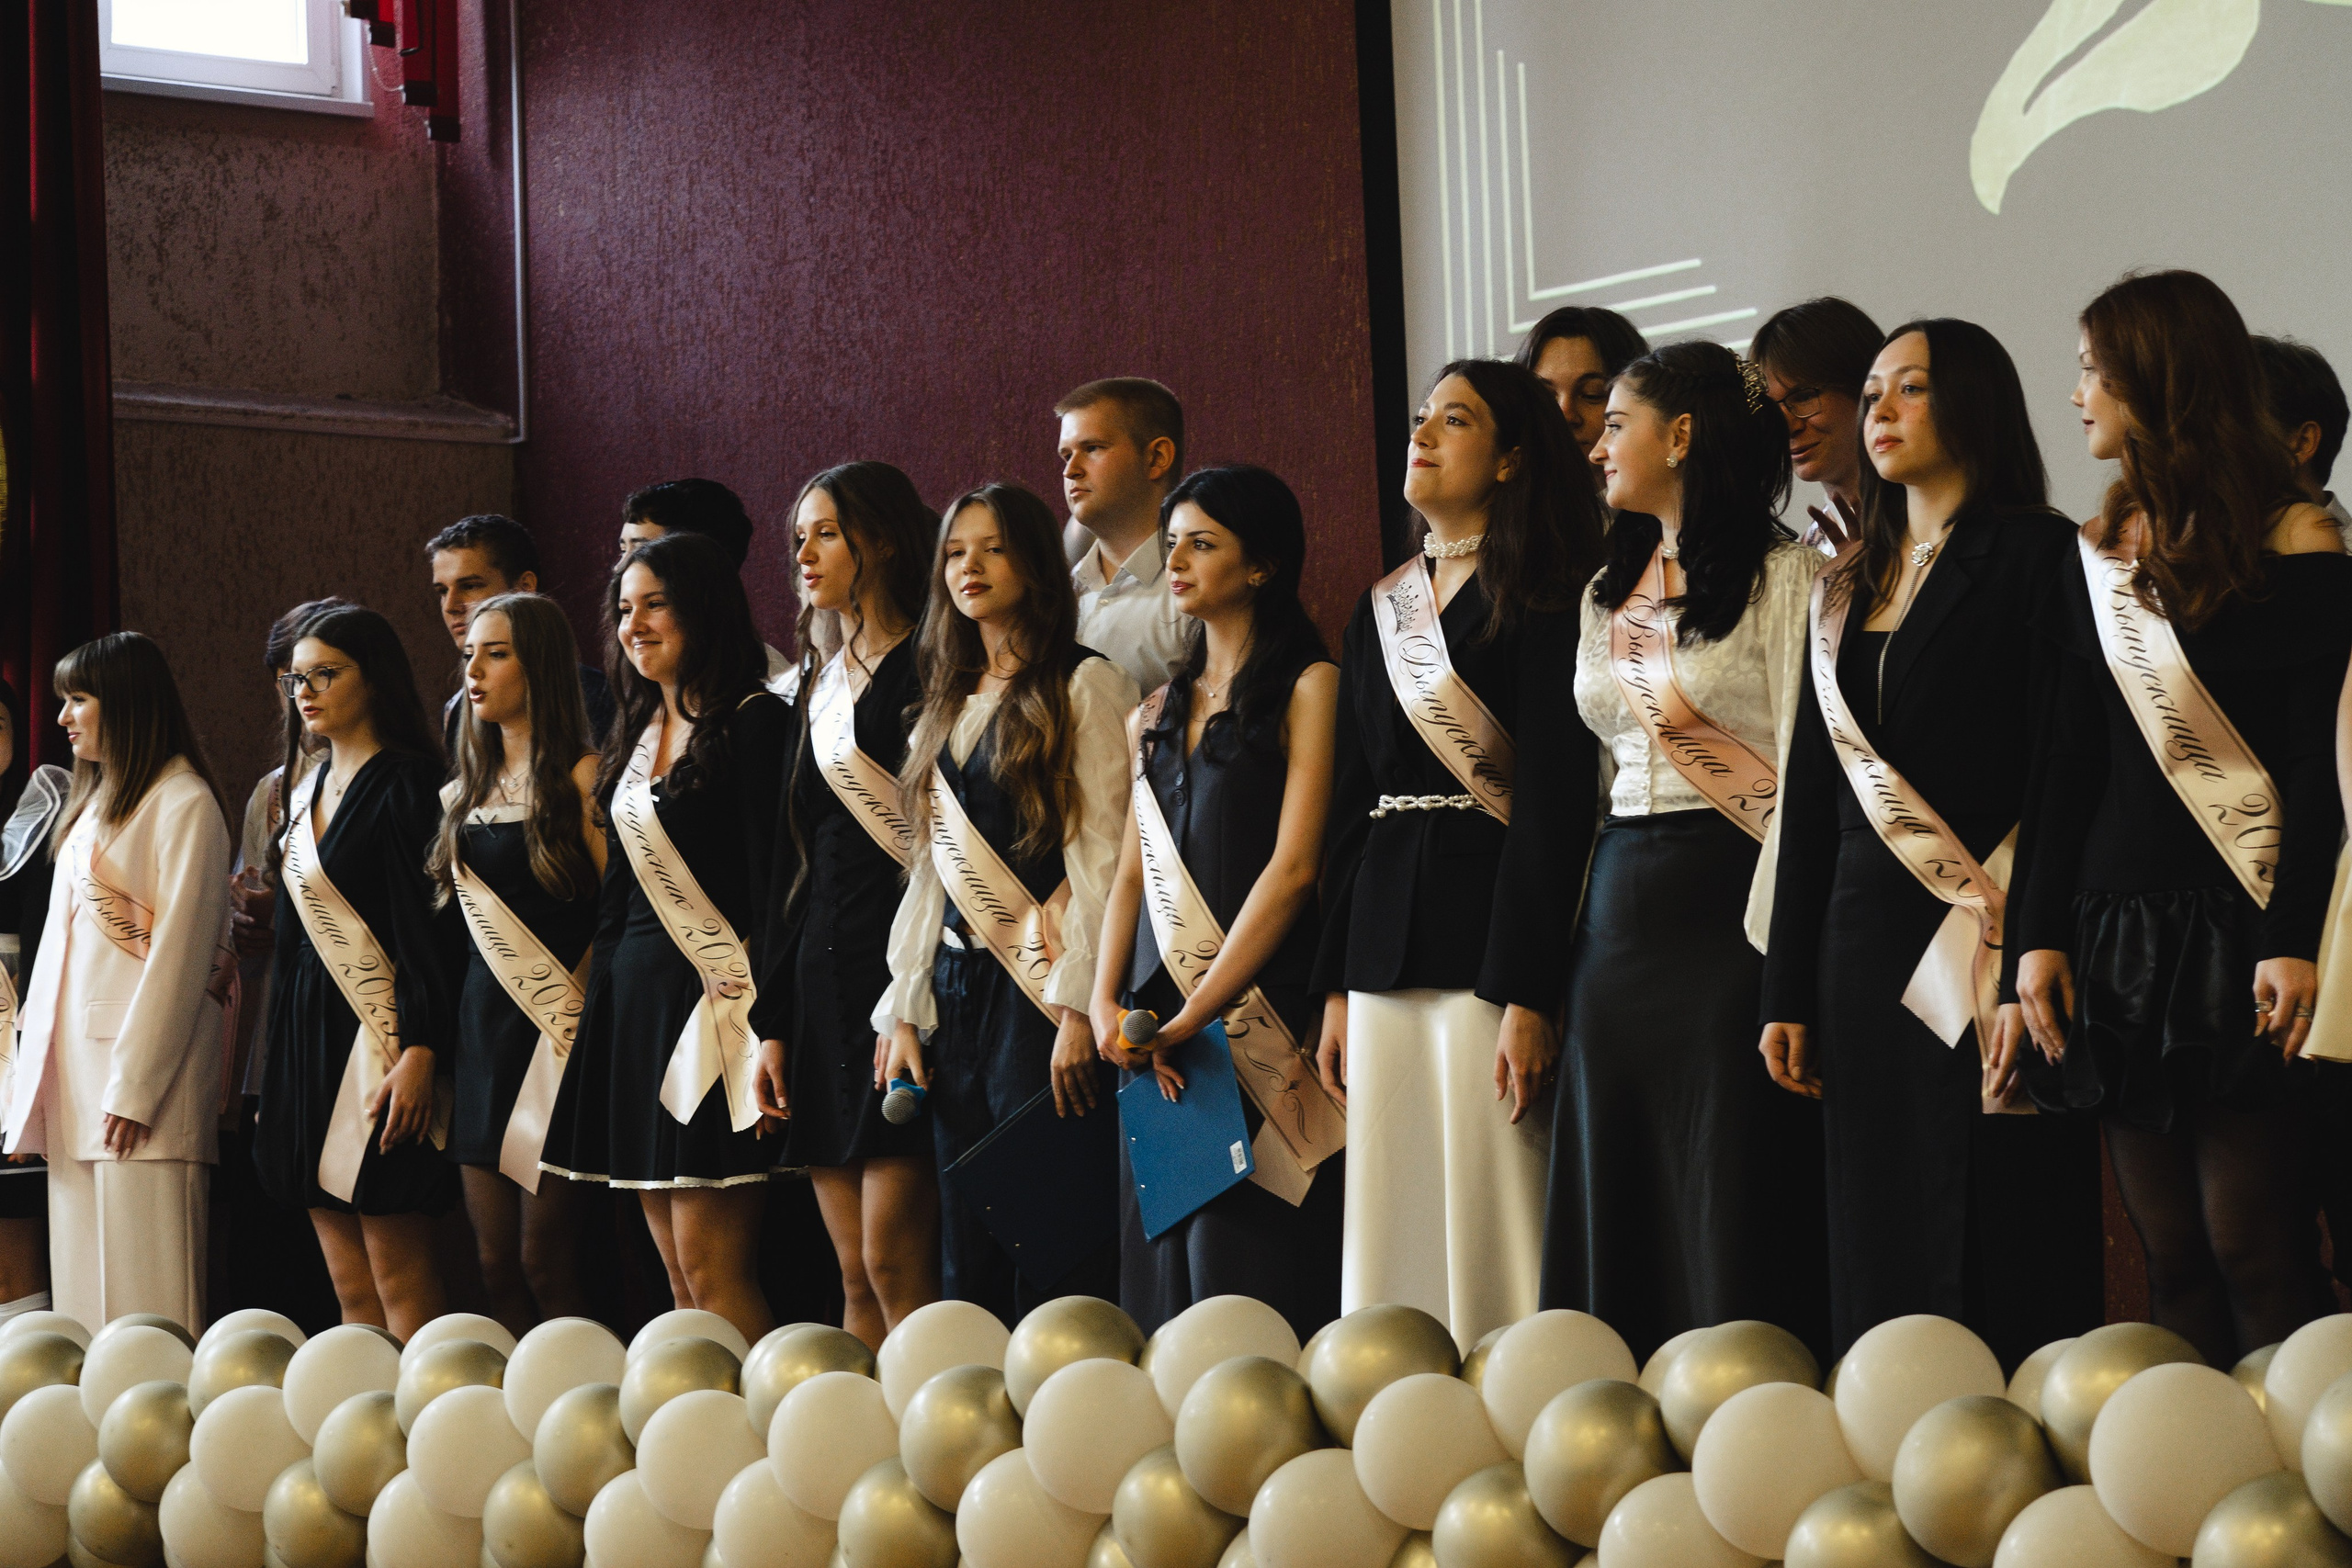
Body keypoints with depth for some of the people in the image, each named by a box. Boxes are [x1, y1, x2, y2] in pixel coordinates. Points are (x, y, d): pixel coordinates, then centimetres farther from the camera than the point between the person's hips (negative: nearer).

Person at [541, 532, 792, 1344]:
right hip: (634, 1001, 8)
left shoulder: (754, 723, -8)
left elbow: (774, 880, -13)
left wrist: (764, 1010, -18)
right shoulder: (637, 733, 17)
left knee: (712, 1272, -11)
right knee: (681, 1281, 7)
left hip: (717, 999, -8)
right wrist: (604, 993, 16)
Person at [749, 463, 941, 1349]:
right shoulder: (822, 681, 19)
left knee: (893, 1262, -11)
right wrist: (775, 1021, 15)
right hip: (823, 974, 8)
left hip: (903, 963, -8)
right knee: (854, 1277, 6)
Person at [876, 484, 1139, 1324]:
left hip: (1039, 991, -7)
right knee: (966, 1254, 6)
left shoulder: (1086, 686, -3)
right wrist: (903, 1008, 11)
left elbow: (1102, 859, -10)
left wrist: (1080, 1008, -16)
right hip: (955, 991, 7)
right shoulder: (947, 704, 19)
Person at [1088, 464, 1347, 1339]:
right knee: (1164, 1262, 6)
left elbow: (1293, 867, -10)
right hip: (1154, 1025, 6)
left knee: (1249, 1262, -9)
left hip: (1258, 1004, -6)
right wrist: (1105, 1004, -3)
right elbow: (1133, 873, 15)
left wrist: (1194, 1017, -15)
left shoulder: (1307, 686, -2)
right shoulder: (1160, 711, 19)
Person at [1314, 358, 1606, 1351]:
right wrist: (1334, 986, 12)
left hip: (1490, 928, -7)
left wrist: (1528, 995, -18)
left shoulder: (1538, 598, -4)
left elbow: (1559, 797, -11)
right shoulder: (1382, 608, 17)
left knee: (1488, 1233, -7)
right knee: (1391, 1234, 6)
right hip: (1385, 948, 7)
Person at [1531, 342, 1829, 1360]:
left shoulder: (1782, 577, -4)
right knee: (1618, 1219, 7)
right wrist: (1535, 979, 13)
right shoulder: (1607, 593, 18)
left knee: (1733, 1219, -6)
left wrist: (1789, 968, -17)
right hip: (1618, 914, 7)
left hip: (1730, 903, -7)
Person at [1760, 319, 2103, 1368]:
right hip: (1866, 943, 7)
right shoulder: (1846, 589, 18)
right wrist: (1788, 994, 13)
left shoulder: (2034, 555, -3)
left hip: (1986, 943, -6)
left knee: (2001, 1241, -6)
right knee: (1880, 1257, 6)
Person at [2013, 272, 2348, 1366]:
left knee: (2253, 1244, -8)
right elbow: (2067, 764, 13)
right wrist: (2042, 935, 5)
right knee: (2171, 1253, 5)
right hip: (2119, 937, 5)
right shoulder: (2094, 562, 14)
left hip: (2239, 934, -5)